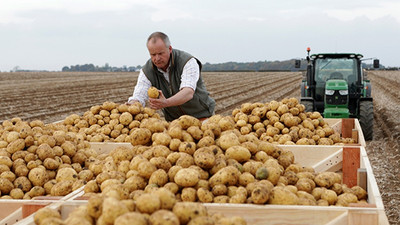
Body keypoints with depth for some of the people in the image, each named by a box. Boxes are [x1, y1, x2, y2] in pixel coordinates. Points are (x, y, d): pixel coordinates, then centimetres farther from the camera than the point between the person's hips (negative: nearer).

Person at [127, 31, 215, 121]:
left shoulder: (188, 62, -17)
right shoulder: (146, 71, -5)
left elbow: (188, 92, -31)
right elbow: (138, 97, -13)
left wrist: (166, 103, -50)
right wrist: (132, 104, -39)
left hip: (201, 116, -4)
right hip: (173, 121, 4)